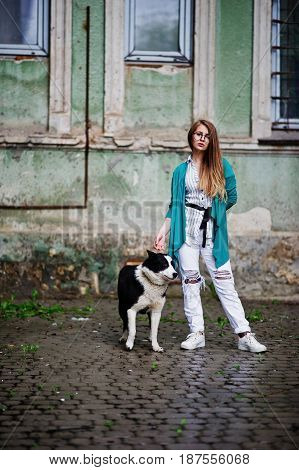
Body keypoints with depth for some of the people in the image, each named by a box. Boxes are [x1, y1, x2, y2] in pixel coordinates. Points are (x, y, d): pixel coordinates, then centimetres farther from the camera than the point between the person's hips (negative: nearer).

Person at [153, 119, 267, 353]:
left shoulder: (221, 166, 5)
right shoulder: (181, 170, 10)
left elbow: (231, 197, 10)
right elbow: (174, 204, 10)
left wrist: (214, 212, 11)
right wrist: (163, 232, 4)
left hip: (213, 233, -1)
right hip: (186, 233, 2)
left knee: (225, 282, -4)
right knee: (190, 282, 2)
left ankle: (245, 335, -3)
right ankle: (197, 333, 9)